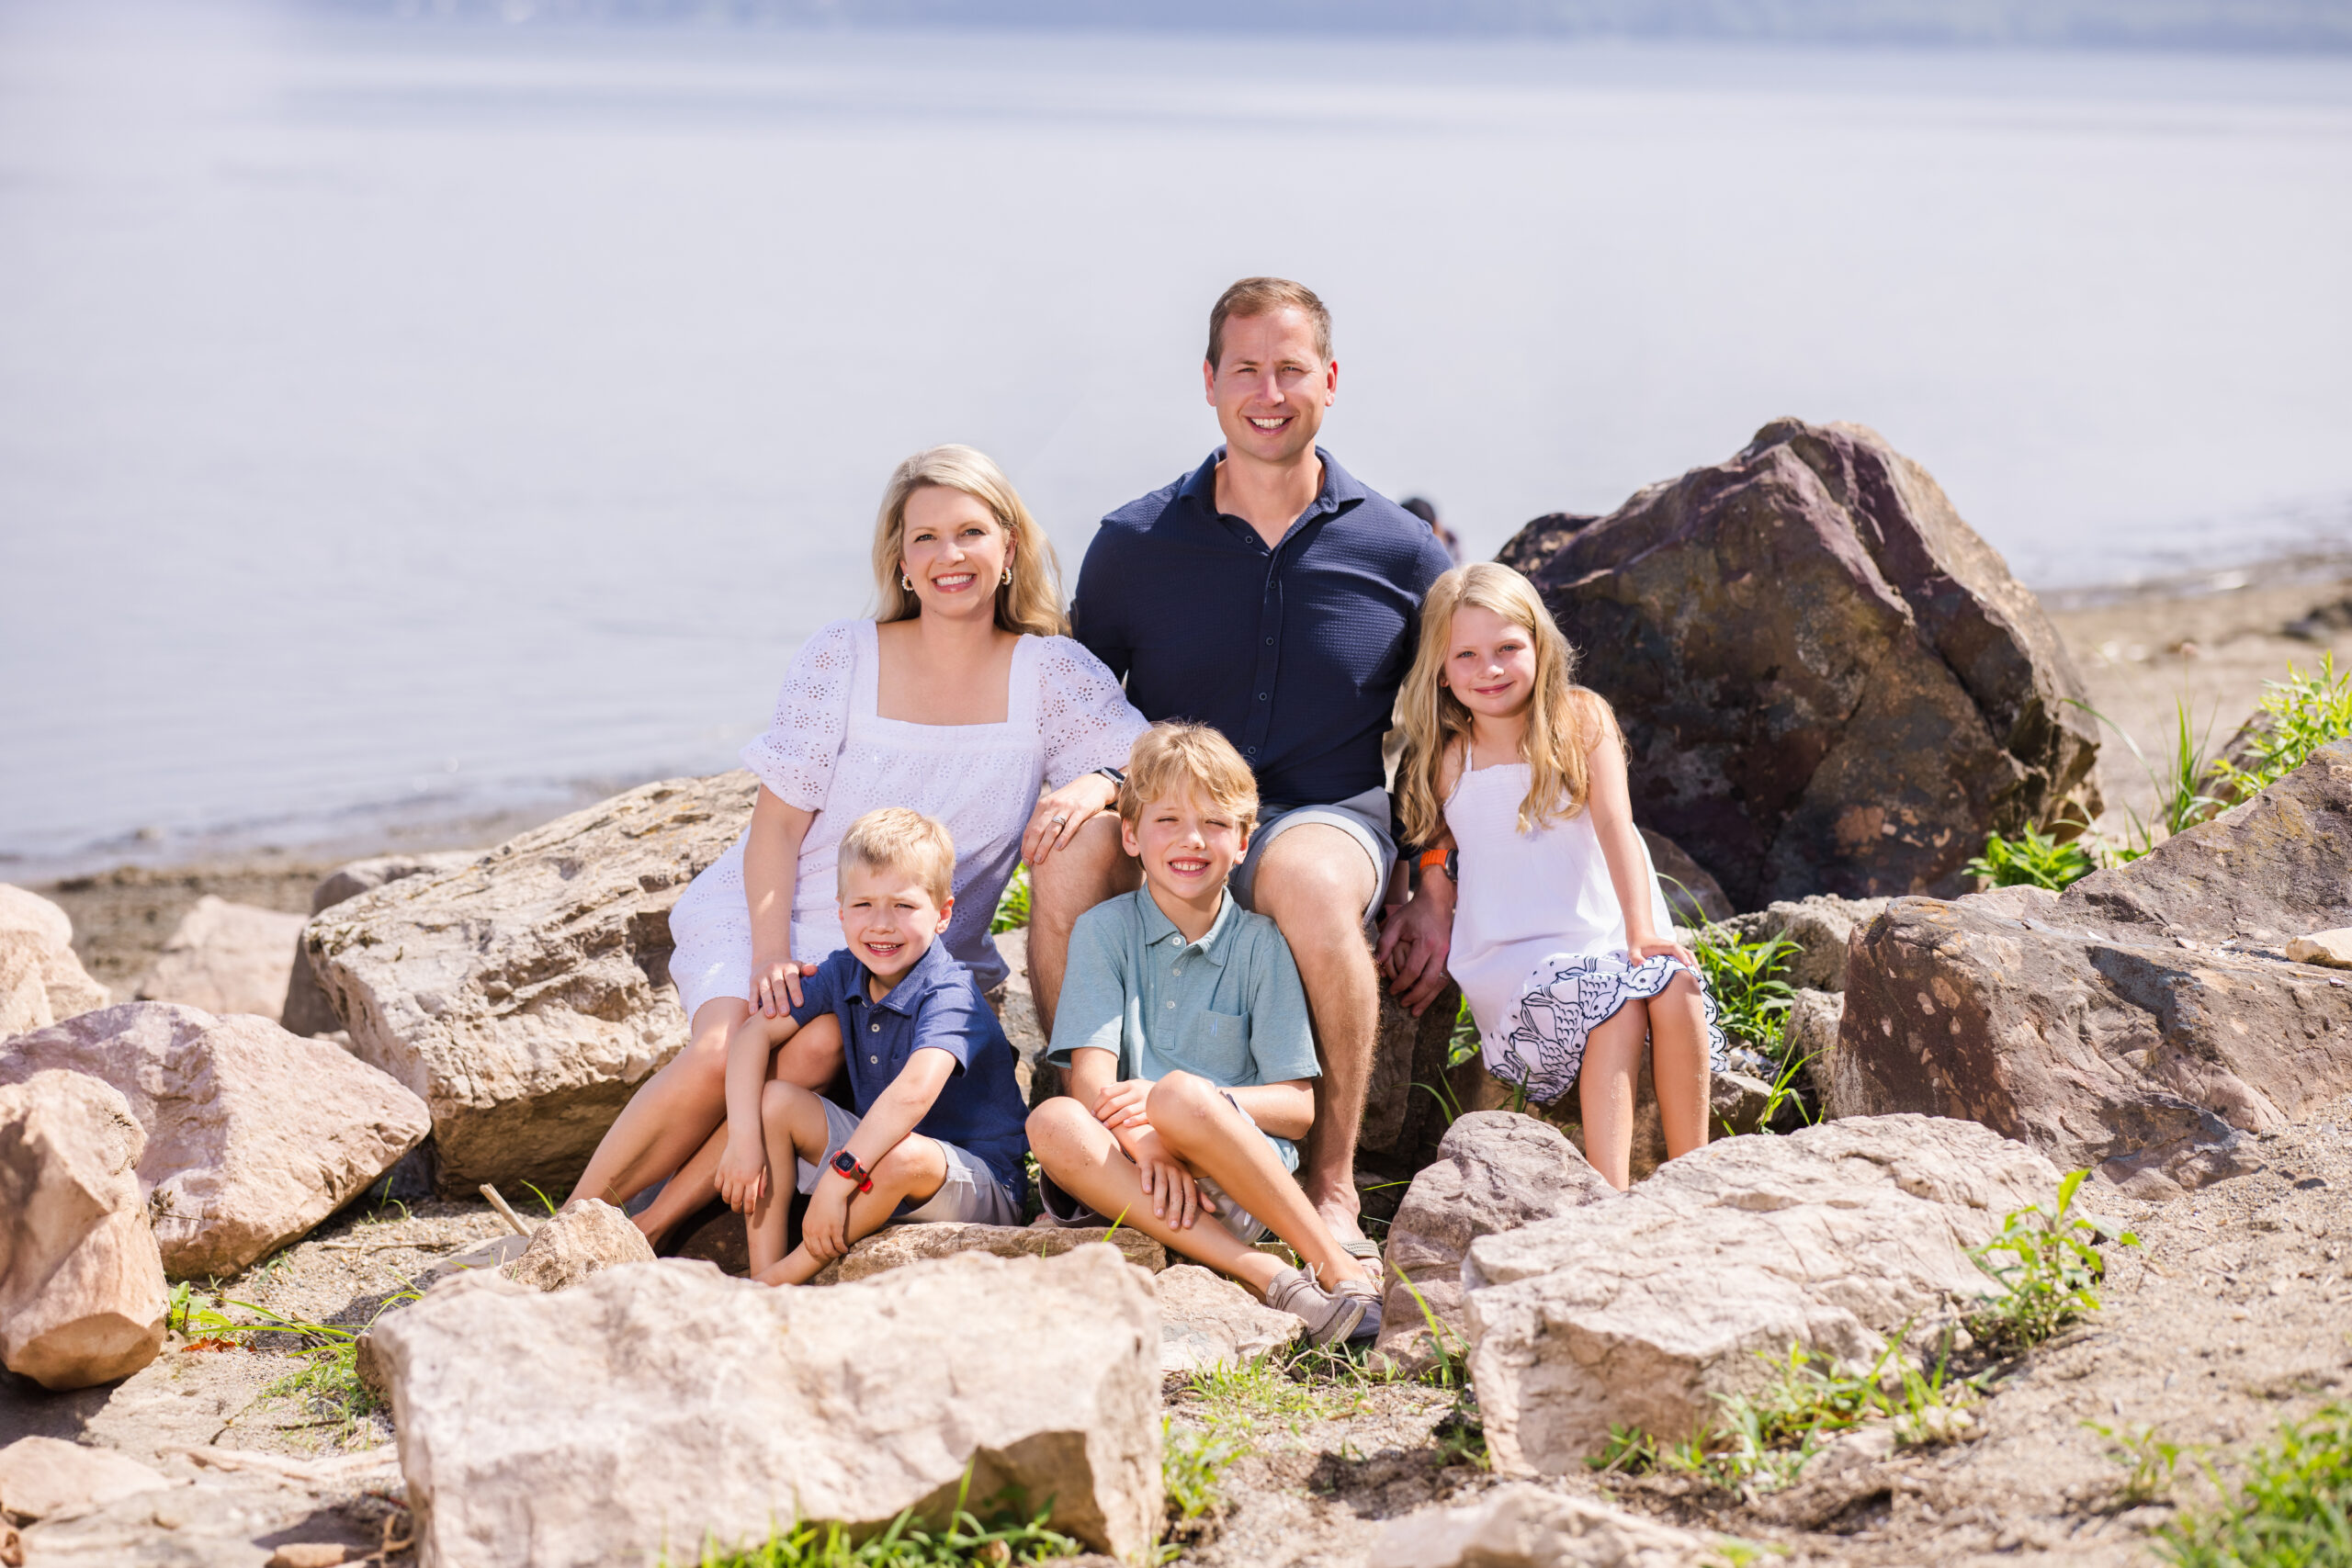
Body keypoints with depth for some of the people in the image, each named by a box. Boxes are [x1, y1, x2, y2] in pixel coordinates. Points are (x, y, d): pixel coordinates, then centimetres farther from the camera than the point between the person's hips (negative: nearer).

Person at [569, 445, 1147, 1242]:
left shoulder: (1050, 672, -1)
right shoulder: (842, 655, -3)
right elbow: (777, 822, -4)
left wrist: (1097, 784, -27)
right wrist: (770, 953, -17)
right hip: (766, 914, 0)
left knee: (815, 1050, -32)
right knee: (724, 1051, -30)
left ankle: (644, 1235, -22)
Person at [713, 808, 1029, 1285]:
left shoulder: (949, 995, -23)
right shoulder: (844, 974, 0)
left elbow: (916, 1091, -39)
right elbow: (752, 1033, 1)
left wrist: (838, 1177, -43)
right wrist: (743, 1139, -13)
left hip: (981, 1188, -7)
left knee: (904, 1155, -38)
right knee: (775, 1099, -5)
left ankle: (784, 1277, -20)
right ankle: (763, 1273, -10)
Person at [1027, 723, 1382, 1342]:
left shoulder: (1260, 944, 7)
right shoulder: (1103, 931, 10)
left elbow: (1299, 1107, 1)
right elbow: (1091, 1074, -4)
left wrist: (1181, 1101, -16)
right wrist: (1142, 1142, -25)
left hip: (1242, 1179, -2)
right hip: (1130, 1164, 2)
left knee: (1179, 1094, -33)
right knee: (1053, 1123, -30)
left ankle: (1337, 1268, -23)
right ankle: (1264, 1274, -35)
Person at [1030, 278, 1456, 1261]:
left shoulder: (1400, 553, 4)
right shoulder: (1134, 544, 5)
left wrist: (1440, 901, 3)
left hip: (1331, 817, -1)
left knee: (1311, 876, -38)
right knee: (1070, 852, -33)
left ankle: (1332, 1188, -24)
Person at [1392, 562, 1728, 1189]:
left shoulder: (1583, 719, 1)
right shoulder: (1443, 760, 3)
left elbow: (1614, 823, -10)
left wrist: (1641, 931, -21)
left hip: (1600, 938, 1)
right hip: (1509, 964, -1)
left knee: (1672, 981, -30)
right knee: (1616, 994, -32)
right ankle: (1610, 1198, -37)